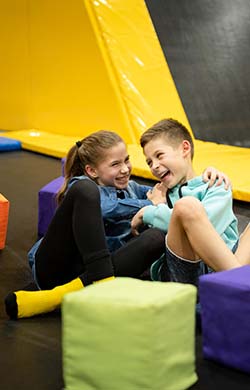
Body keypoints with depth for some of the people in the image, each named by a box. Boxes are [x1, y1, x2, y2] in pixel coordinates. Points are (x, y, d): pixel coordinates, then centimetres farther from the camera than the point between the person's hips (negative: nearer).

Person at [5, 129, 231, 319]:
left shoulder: (130, 189, 23)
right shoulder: (81, 185, 6)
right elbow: (103, 208, -16)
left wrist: (208, 176, 2)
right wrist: (150, 205, -8)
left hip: (91, 275, 5)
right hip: (56, 267, -4)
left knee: (156, 237, -22)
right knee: (86, 190, -22)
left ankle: (59, 297, -29)